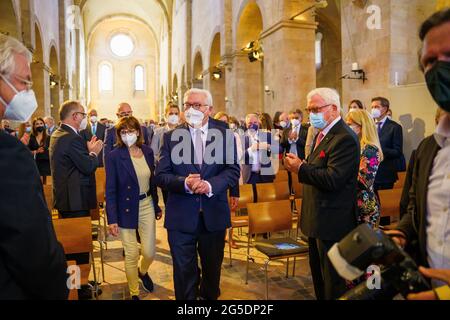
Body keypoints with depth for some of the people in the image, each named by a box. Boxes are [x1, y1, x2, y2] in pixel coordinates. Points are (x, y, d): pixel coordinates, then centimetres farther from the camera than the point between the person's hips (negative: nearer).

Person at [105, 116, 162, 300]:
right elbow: (110, 190, -11)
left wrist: (157, 206, 12)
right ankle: (134, 293, 28)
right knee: (131, 254, 5)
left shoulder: (148, 152, 0)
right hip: (126, 209, -3)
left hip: (146, 205, 4)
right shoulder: (114, 156, -12)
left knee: (150, 252, 7)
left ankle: (142, 271, 43)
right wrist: (112, 219, -15)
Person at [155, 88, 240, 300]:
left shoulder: (225, 135, 0)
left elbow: (233, 170, -6)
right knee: (184, 271, 10)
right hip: (181, 216, -1)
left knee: (213, 268, 20)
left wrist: (210, 185, -23)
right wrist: (184, 183, -24)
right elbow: (161, 176, -5)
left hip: (214, 215, 1)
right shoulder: (171, 137, 0)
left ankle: (209, 297, 46)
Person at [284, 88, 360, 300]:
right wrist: (300, 165, -2)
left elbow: (332, 179, -28)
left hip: (331, 221, -10)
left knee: (332, 281, 6)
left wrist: (301, 168, -21)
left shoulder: (345, 138, -20)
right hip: (317, 218, 10)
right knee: (317, 271, 24)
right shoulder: (323, 133, 11)